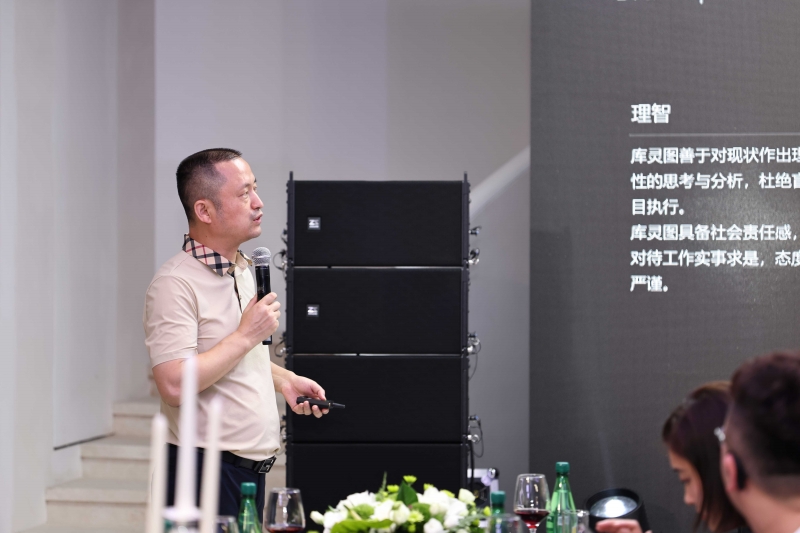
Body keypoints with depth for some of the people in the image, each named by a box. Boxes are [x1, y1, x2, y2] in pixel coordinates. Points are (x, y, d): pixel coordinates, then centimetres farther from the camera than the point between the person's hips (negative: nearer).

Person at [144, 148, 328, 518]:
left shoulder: (244, 270, 14)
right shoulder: (175, 283, -17)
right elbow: (175, 385, -26)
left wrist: (283, 379, 13)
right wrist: (248, 335, -19)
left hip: (251, 468, 9)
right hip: (205, 470, -8)